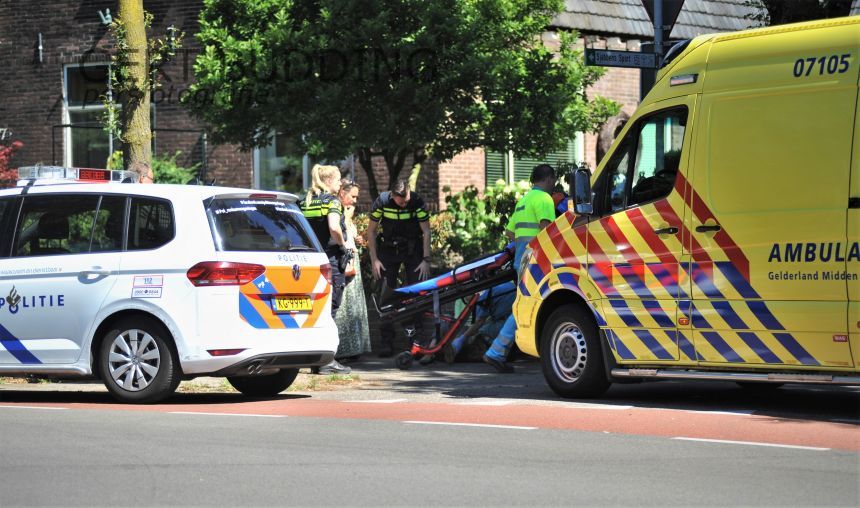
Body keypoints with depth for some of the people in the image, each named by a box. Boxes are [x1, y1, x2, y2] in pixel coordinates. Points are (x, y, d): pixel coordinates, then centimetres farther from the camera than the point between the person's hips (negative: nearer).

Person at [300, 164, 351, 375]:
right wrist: (343, 244, -8)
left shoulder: (306, 202, 12)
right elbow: (334, 227, -23)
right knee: (329, 309, -3)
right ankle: (327, 360, -4)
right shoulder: (332, 201, -8)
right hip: (330, 260, -7)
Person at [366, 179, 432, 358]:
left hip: (413, 249, 0)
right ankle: (386, 341, 1)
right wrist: (374, 260, -9)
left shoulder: (417, 202, -17)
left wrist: (426, 260, -15)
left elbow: (426, 232, -11)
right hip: (388, 249, 0)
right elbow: (371, 231, -6)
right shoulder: (382, 201, -16)